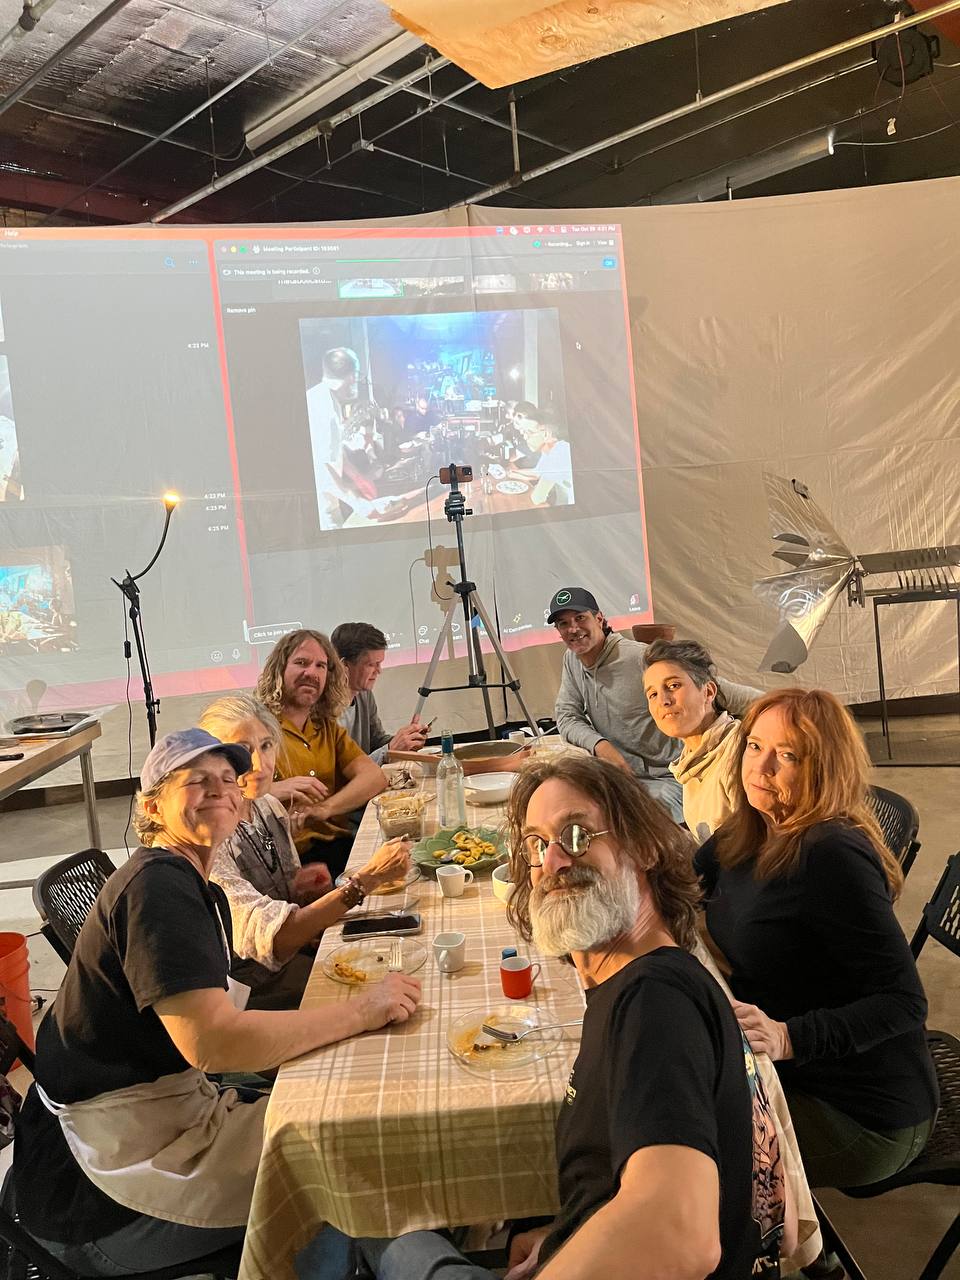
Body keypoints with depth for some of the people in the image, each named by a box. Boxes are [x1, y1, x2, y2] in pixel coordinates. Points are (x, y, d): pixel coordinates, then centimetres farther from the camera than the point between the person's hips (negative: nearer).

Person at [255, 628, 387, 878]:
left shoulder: (328, 729, 21)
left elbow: (374, 776, 5)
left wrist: (325, 808, -12)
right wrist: (272, 791, -28)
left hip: (338, 843, 7)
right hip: (292, 856, -7)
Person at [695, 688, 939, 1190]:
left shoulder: (832, 856, -26)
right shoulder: (751, 834, 0)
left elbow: (903, 1002, -25)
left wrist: (789, 1038, -35)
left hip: (862, 1115, -8)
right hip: (785, 1076, 8)